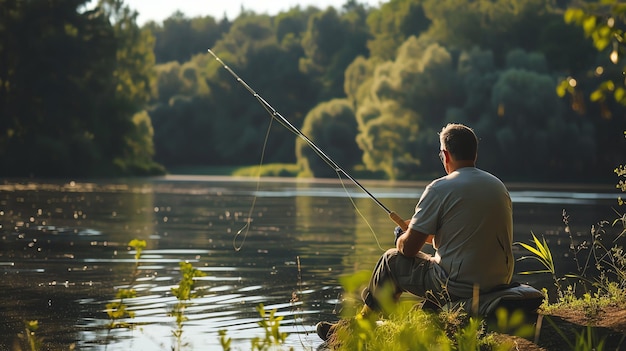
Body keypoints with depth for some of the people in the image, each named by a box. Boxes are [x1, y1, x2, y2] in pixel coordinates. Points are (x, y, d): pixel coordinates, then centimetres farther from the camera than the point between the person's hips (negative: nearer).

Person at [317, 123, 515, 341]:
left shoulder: (440, 188, -12)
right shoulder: (498, 186, 8)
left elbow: (408, 248, -7)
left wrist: (401, 237, 16)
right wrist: (432, 235, 31)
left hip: (459, 288, -6)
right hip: (500, 282, 7)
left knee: (392, 261, 15)